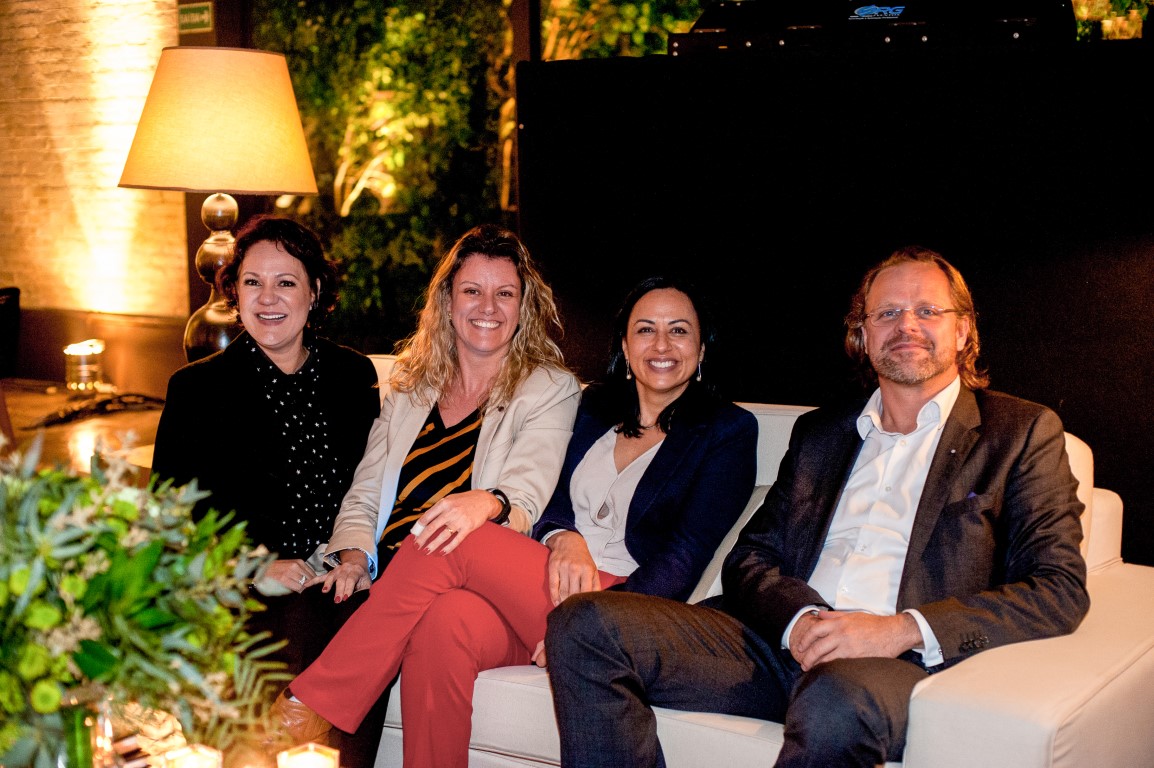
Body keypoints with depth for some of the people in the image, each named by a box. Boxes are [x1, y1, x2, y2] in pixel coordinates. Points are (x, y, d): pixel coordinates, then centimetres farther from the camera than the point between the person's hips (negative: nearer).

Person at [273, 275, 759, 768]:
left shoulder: (730, 431, 6)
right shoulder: (597, 406, 21)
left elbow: (684, 558, -4)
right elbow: (555, 503, 13)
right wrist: (563, 539, -13)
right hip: (553, 589, 4)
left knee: (450, 541, -24)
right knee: (445, 622, -32)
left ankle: (312, 705, -18)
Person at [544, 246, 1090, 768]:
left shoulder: (1022, 432, 11)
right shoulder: (818, 433, 25)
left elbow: (1061, 589, 0)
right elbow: (748, 558, 19)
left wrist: (902, 629, -14)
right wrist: (796, 618, -7)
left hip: (905, 662, -5)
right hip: (783, 640, 5)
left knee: (839, 700, -43)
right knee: (586, 626, -18)